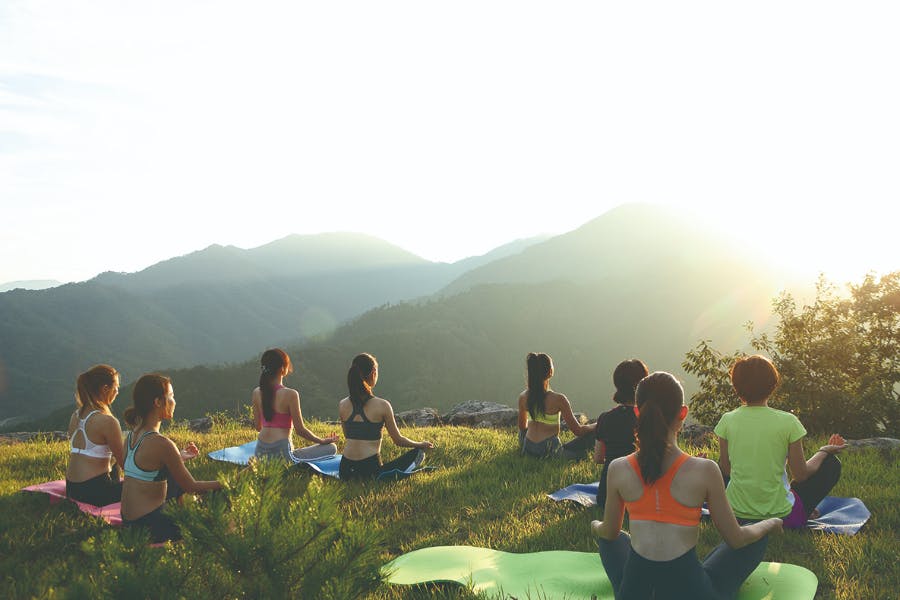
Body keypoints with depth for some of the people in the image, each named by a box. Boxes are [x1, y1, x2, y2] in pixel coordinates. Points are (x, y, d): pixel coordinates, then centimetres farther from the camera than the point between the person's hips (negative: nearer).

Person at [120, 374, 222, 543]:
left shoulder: (132, 436, 3)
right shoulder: (161, 443, -22)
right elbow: (191, 487, -15)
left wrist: (179, 458, 16)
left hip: (128, 517, 8)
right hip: (148, 522, -8)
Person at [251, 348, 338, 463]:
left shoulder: (257, 393, 4)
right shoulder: (290, 394, -14)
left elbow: (258, 427, 13)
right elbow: (300, 430, -10)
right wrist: (322, 441, 6)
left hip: (260, 452, 8)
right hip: (281, 451, -7)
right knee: (331, 448, 1)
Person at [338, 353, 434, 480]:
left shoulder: (342, 405, 2)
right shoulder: (382, 405, -9)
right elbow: (399, 440, 1)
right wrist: (422, 445, 20)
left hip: (345, 471, 4)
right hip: (370, 471, -4)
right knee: (418, 453, 12)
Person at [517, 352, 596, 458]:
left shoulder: (523, 397, -1)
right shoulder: (558, 399, -16)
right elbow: (578, 431, -9)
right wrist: (598, 425, 8)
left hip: (528, 450, 4)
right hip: (550, 450, -4)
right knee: (594, 431, 6)